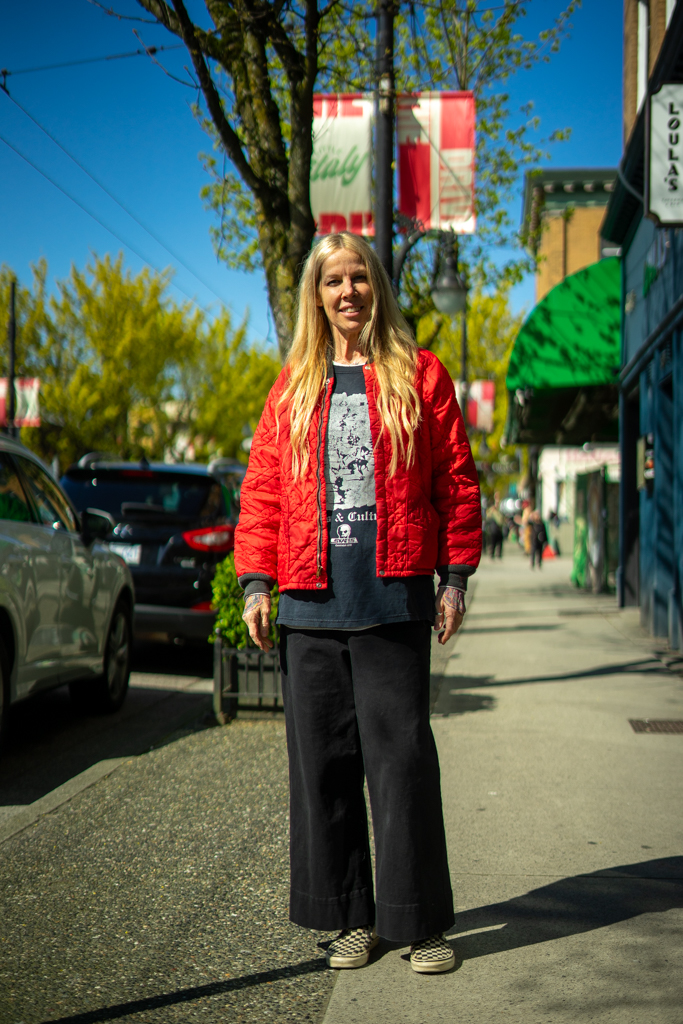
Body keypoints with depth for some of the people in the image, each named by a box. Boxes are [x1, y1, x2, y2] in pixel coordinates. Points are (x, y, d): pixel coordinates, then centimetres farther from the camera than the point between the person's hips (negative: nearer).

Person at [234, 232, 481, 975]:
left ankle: (421, 922, 9)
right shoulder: (293, 387, 13)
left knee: (402, 760, -2)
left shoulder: (419, 375, 6)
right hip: (311, 605, 3)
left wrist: (455, 577, 0)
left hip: (393, 602, -3)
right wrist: (256, 582, 3)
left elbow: (457, 480, 5)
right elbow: (262, 488, 11)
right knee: (322, 763, 5)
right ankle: (351, 919, 18)